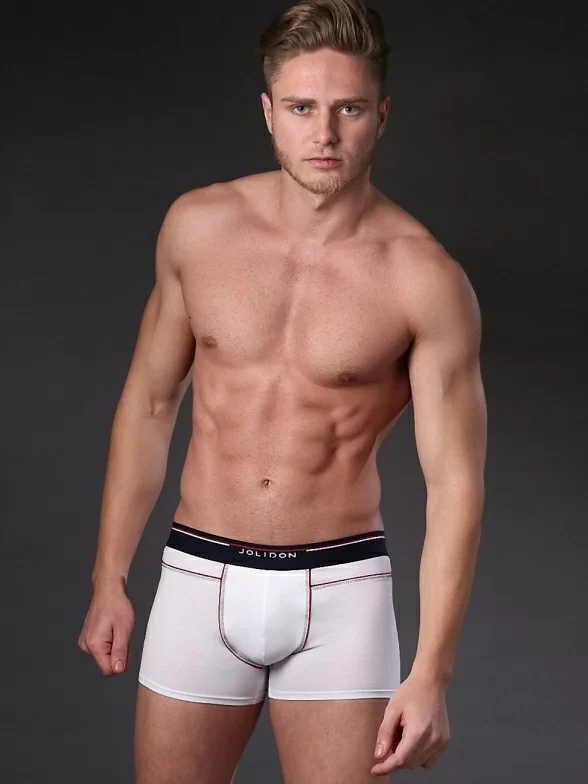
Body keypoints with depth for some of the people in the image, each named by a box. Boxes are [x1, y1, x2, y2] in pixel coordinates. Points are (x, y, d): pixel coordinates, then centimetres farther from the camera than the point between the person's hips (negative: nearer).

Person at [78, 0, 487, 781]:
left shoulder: (425, 280, -10)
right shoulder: (198, 226, 0)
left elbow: (455, 482, -10)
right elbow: (149, 403, 10)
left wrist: (432, 673, -15)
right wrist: (109, 580, 8)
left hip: (339, 595, -2)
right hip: (199, 580, 2)